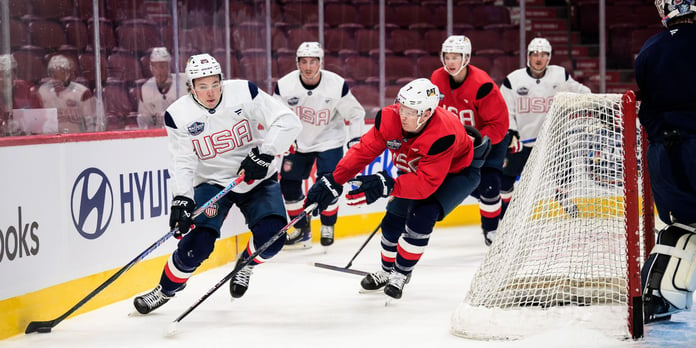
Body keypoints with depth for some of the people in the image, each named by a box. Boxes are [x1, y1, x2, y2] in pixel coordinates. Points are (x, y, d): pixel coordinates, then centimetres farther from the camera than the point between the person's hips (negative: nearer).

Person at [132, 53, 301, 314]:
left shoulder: (244, 92, -17)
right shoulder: (178, 115, -15)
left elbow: (288, 122, -18)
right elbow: (183, 162, -14)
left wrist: (264, 154, -28)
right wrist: (181, 199, -29)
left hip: (258, 179, 0)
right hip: (212, 182, 0)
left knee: (271, 236, -18)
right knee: (197, 243, -16)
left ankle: (245, 263, 17)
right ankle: (165, 290, 9)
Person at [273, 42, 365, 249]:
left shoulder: (337, 86, -20)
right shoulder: (284, 86, -18)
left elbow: (355, 113, -6)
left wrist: (355, 141, -12)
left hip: (329, 140, -2)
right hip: (297, 143, 2)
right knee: (289, 184, -1)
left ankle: (328, 227, 14)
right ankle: (302, 229, 19)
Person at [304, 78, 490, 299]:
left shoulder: (442, 135, -42)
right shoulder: (390, 119, -27)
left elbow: (426, 183, -43)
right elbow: (363, 151, -21)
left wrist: (385, 186, -49)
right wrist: (333, 182, -29)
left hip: (458, 171, -6)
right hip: (416, 169, 6)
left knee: (421, 217, -23)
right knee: (394, 219, 5)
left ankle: (401, 274, -4)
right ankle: (387, 271, 30)